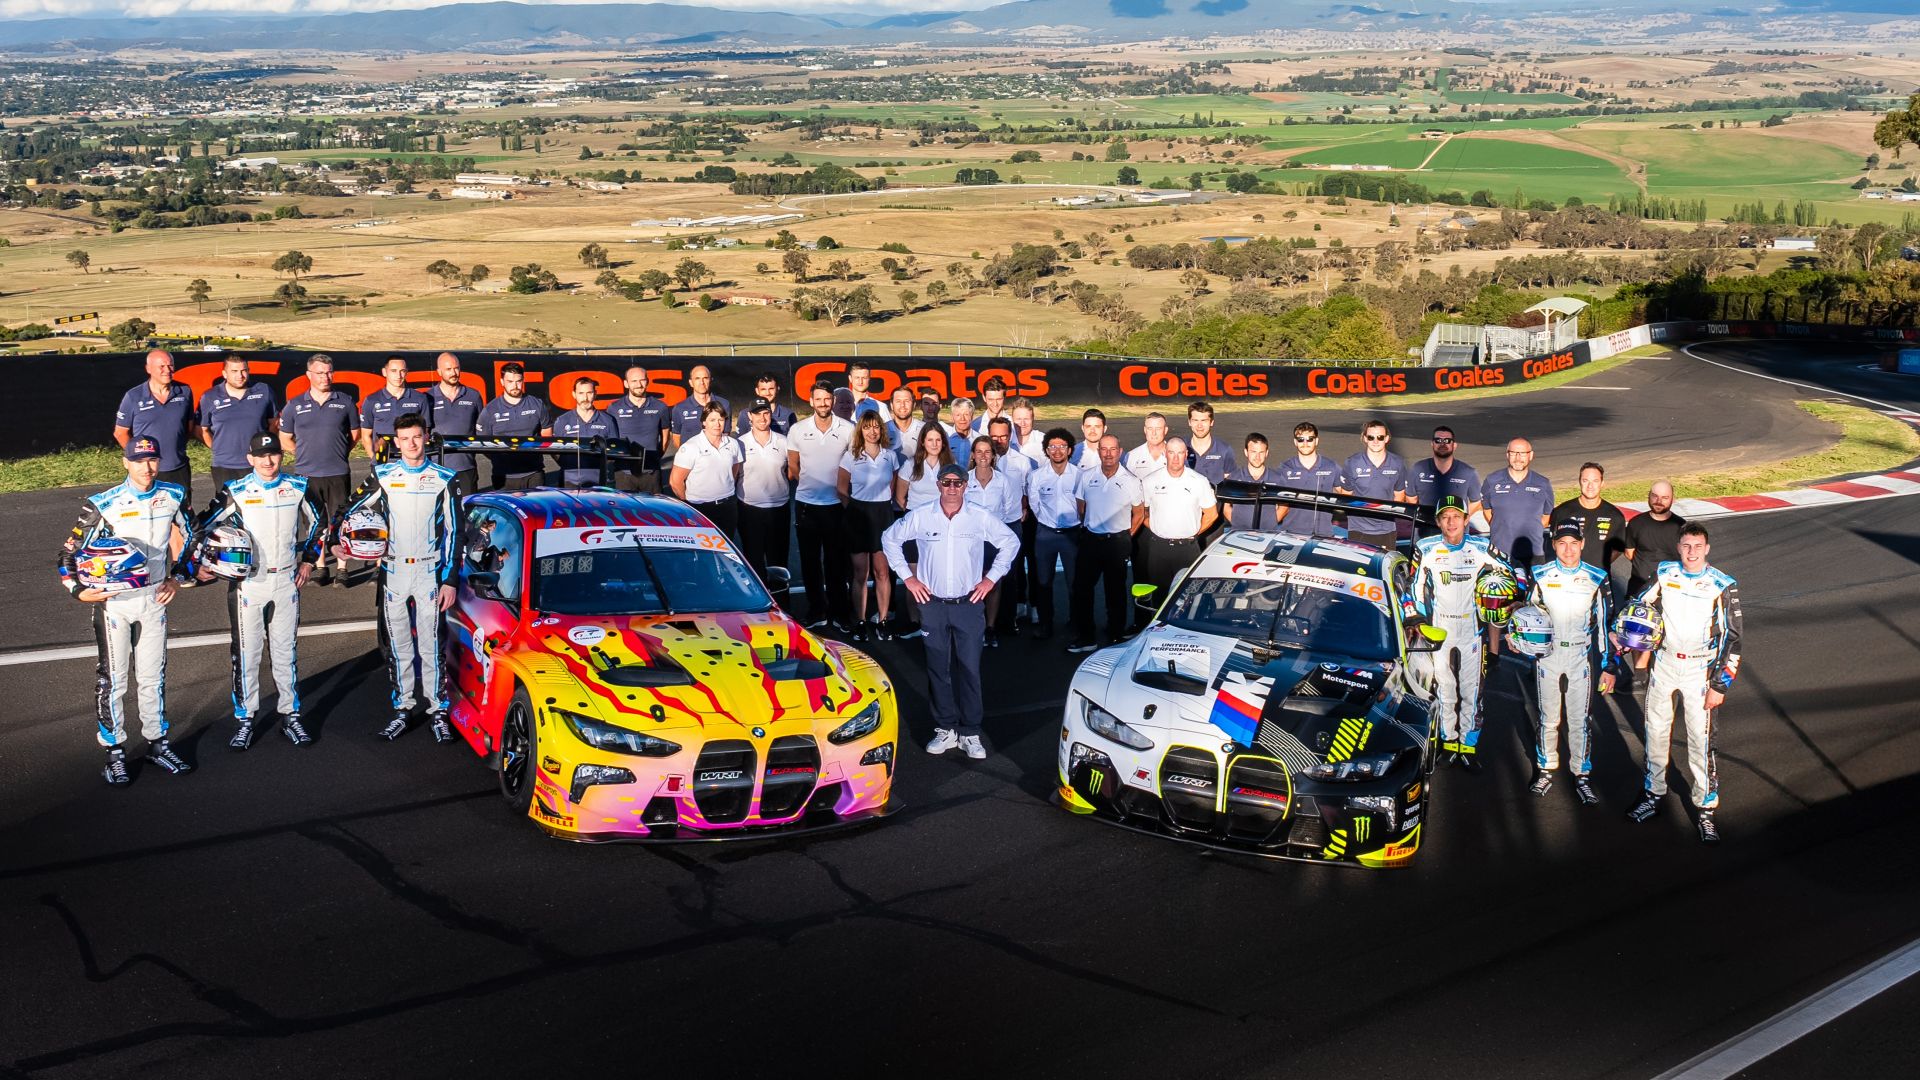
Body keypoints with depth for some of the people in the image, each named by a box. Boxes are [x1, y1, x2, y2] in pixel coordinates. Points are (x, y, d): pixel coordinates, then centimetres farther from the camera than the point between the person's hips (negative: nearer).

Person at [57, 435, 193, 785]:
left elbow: (189, 538, 15)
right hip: (113, 600, -3)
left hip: (155, 599, 3)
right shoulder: (103, 505, -14)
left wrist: (176, 577, 8)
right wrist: (79, 590, -19)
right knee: (112, 678, 3)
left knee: (153, 676, 13)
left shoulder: (173, 496, -1)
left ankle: (157, 743, 25)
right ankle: (114, 752, 13)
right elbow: (69, 552, -8)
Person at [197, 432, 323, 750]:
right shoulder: (235, 492, -6)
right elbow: (205, 527, -4)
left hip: (287, 580, 2)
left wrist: (309, 560, 12)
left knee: (287, 651, 10)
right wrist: (199, 563, -16)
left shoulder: (297, 488, 2)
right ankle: (245, 719, 13)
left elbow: (315, 521, 17)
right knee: (246, 652, 2)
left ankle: (290, 716, 19)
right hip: (247, 582, -2)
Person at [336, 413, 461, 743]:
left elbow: (453, 532, 2)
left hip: (429, 572, -2)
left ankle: (438, 711, 4)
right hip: (393, 572, 2)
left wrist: (449, 580, -3)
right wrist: (337, 540, -11)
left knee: (430, 645, -3)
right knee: (398, 646, 8)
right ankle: (402, 709, 16)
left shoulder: (443, 479, 1)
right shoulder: (383, 476, 5)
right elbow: (352, 509, 10)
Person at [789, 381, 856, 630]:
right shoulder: (798, 430, 0)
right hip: (806, 504, 1)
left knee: (836, 560, 6)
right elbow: (793, 468, 10)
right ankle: (816, 612, 18)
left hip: (836, 504, -1)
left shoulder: (848, 430, -4)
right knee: (810, 560, 8)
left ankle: (839, 611, 16)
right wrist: (810, 485, 7)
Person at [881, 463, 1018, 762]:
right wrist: (908, 577, 5)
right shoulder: (920, 517, -3)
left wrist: (991, 578, 4)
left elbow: (1010, 542, 9)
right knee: (938, 668, 5)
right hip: (932, 604, 1)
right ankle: (945, 729, 15)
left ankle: (970, 732, 7)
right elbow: (890, 538, 10)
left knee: (970, 668, -1)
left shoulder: (981, 518, -3)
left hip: (969, 605, -1)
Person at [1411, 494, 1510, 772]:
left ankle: (1468, 747, 7)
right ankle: (1449, 743, 15)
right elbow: (1416, 585, 4)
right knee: (1444, 686, 5)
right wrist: (1420, 618, 1)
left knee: (1471, 689, 1)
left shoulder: (1480, 548, -4)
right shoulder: (1426, 549, -5)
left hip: (1470, 626, 0)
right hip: (1439, 627, 0)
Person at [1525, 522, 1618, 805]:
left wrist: (1609, 665, 2)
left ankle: (1581, 777, 13)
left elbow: (1605, 624, 2)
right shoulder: (1541, 576, -2)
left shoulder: (1597, 578, -2)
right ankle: (1546, 770, 23)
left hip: (1581, 657, 0)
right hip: (1547, 654, 0)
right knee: (1548, 717, 8)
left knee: (1579, 720, 2)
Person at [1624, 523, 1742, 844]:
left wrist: (1720, 685, -12)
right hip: (1664, 664, 4)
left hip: (1700, 671, -4)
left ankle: (1706, 811, 4)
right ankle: (1654, 795, 28)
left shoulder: (1723, 586, -10)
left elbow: (1732, 639, -9)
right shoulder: (1664, 574, 0)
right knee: (1656, 731, 12)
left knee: (1701, 740, -6)